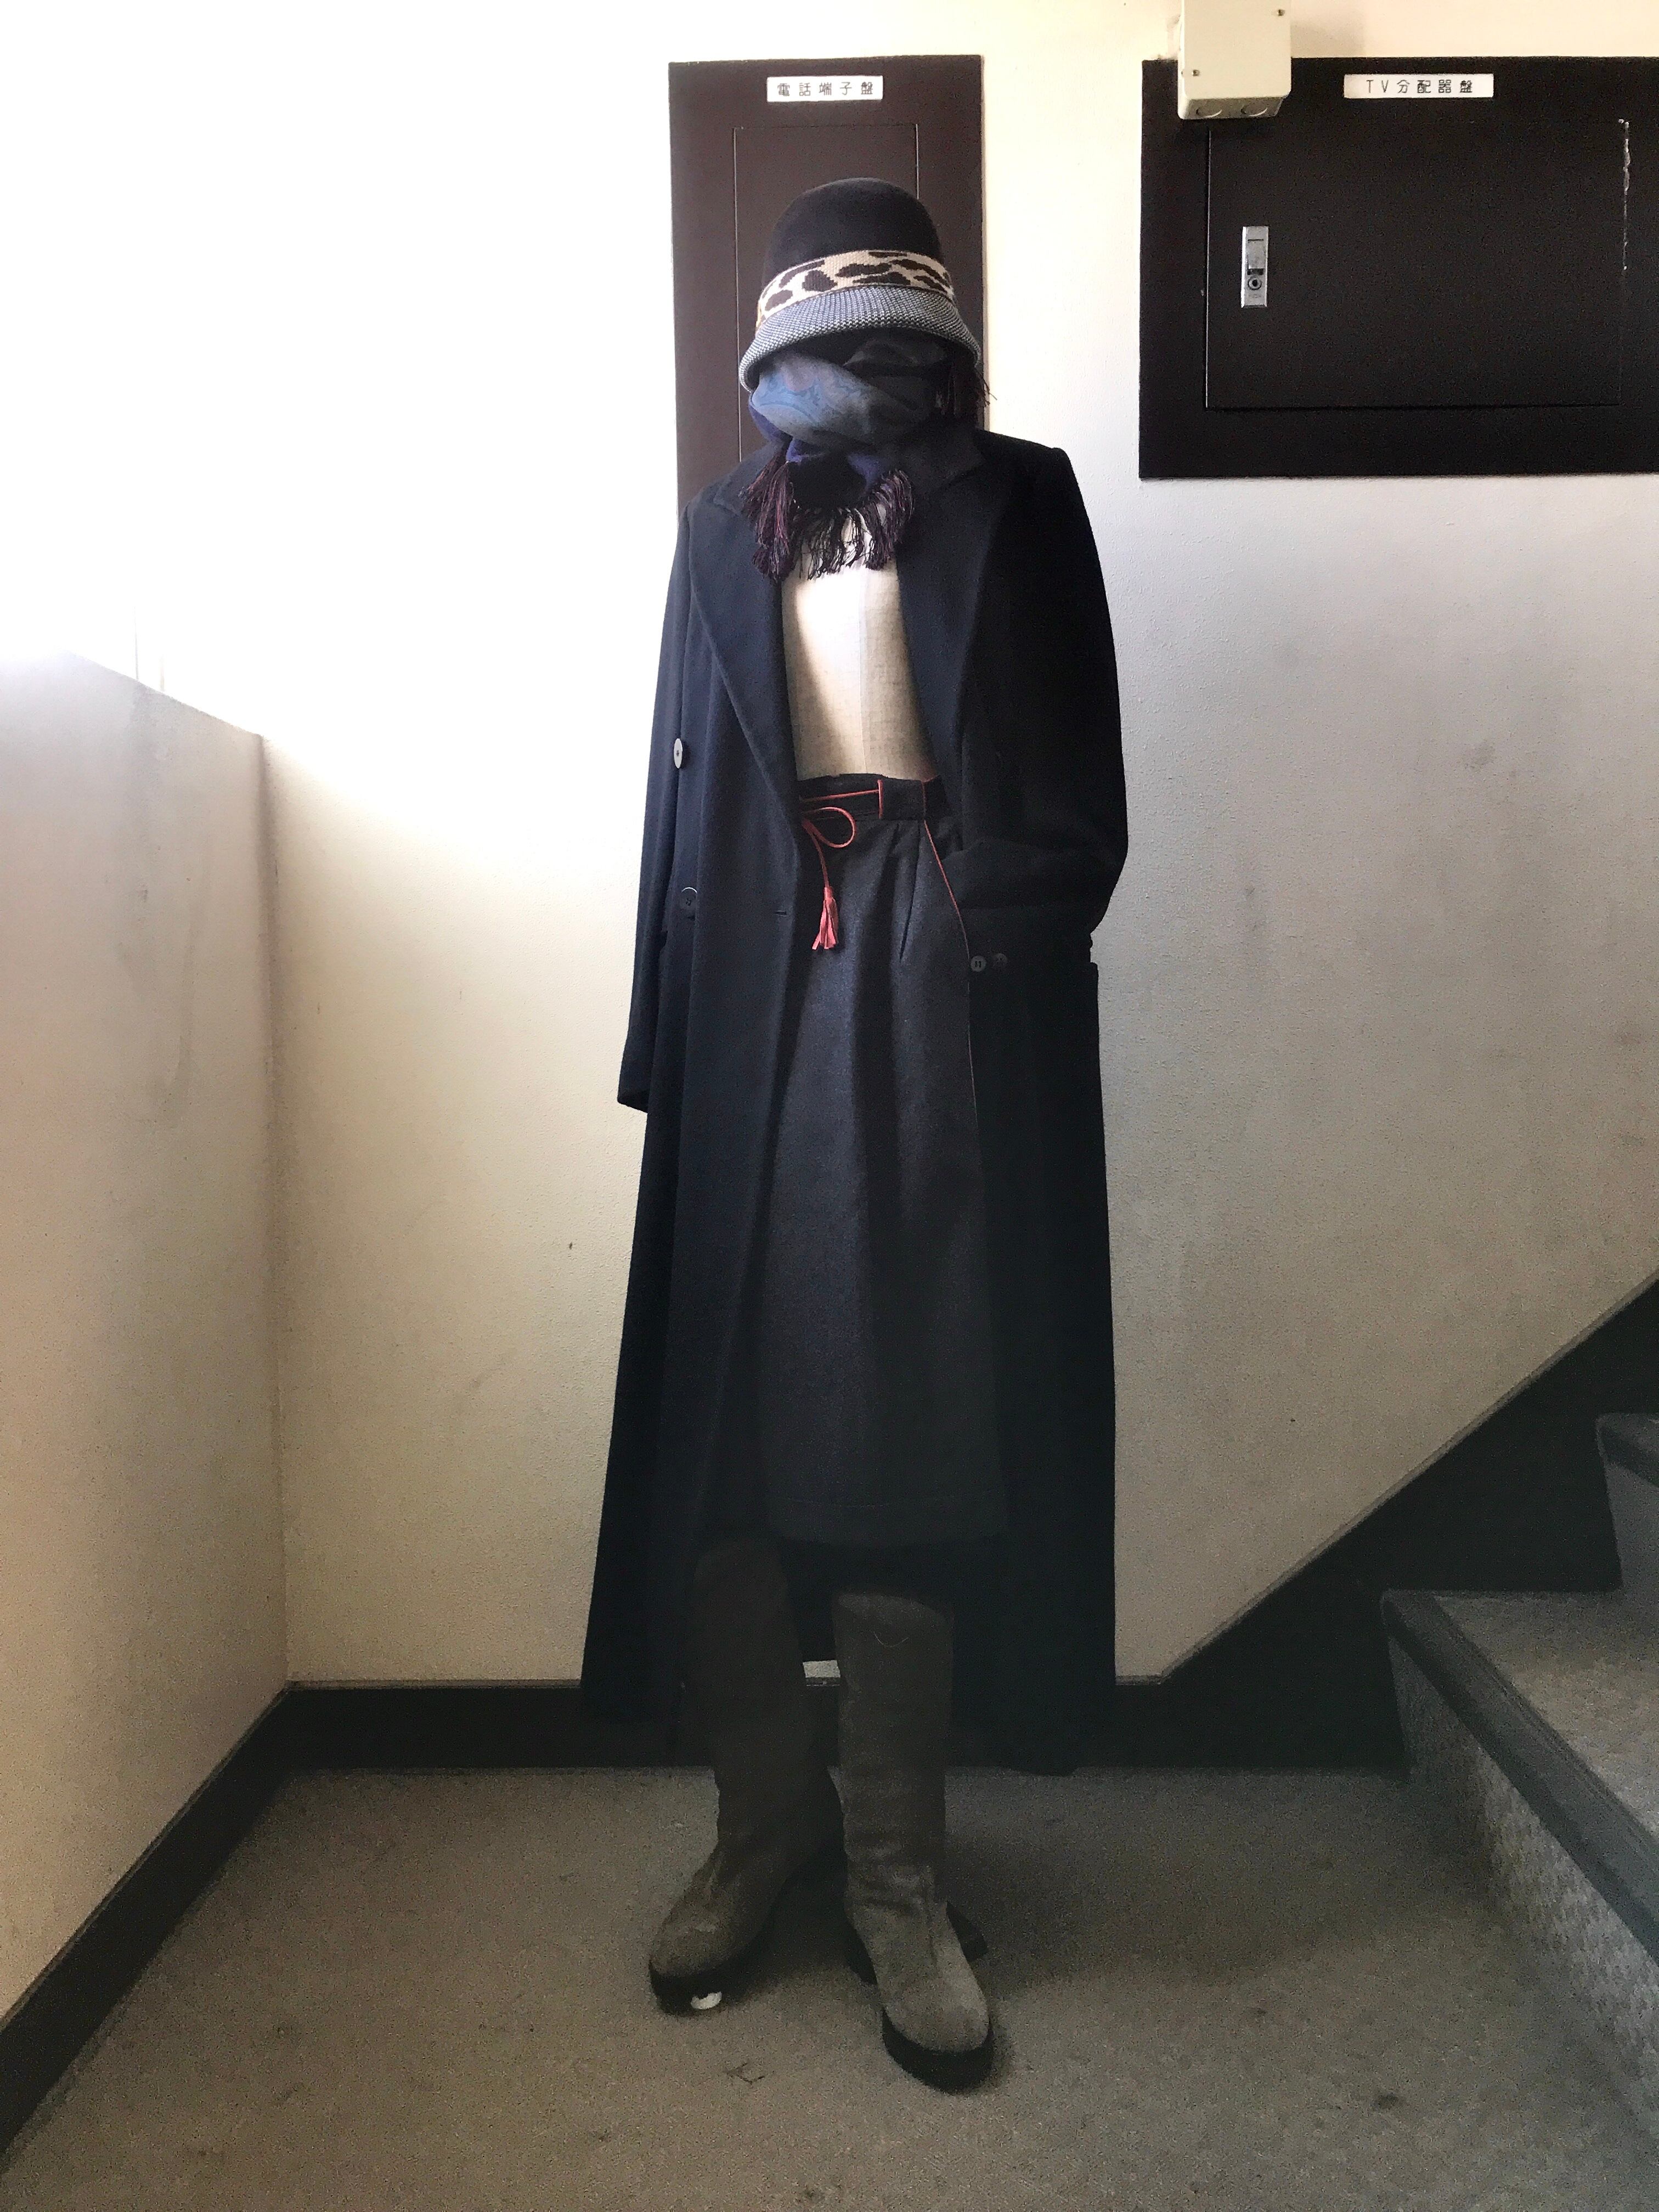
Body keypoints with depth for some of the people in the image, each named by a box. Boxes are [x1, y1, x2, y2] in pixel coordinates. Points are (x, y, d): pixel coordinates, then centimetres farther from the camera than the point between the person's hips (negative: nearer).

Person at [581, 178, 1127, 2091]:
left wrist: (1000, 951, -10)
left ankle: (896, 1867, 11)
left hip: (944, 1002, -2)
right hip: (761, 1000, 3)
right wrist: (670, 1029, 3)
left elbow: (1078, 790, 4)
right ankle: (765, 1816, 19)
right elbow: (681, 788, 12)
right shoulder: (724, 530, 17)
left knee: (918, 1421, -3)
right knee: (729, 1411, 1)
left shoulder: (1013, 503, 10)